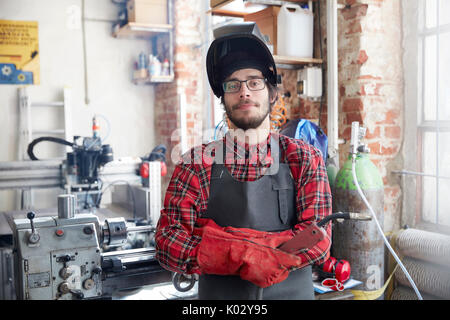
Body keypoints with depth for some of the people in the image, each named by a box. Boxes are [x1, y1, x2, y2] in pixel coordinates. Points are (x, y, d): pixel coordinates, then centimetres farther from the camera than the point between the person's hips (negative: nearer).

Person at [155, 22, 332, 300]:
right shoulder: (197, 164, -7)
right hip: (218, 295, 0)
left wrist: (220, 240, -23)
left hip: (293, 293, 0)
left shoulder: (304, 160, -7)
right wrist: (245, 256, -28)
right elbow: (167, 243, -13)